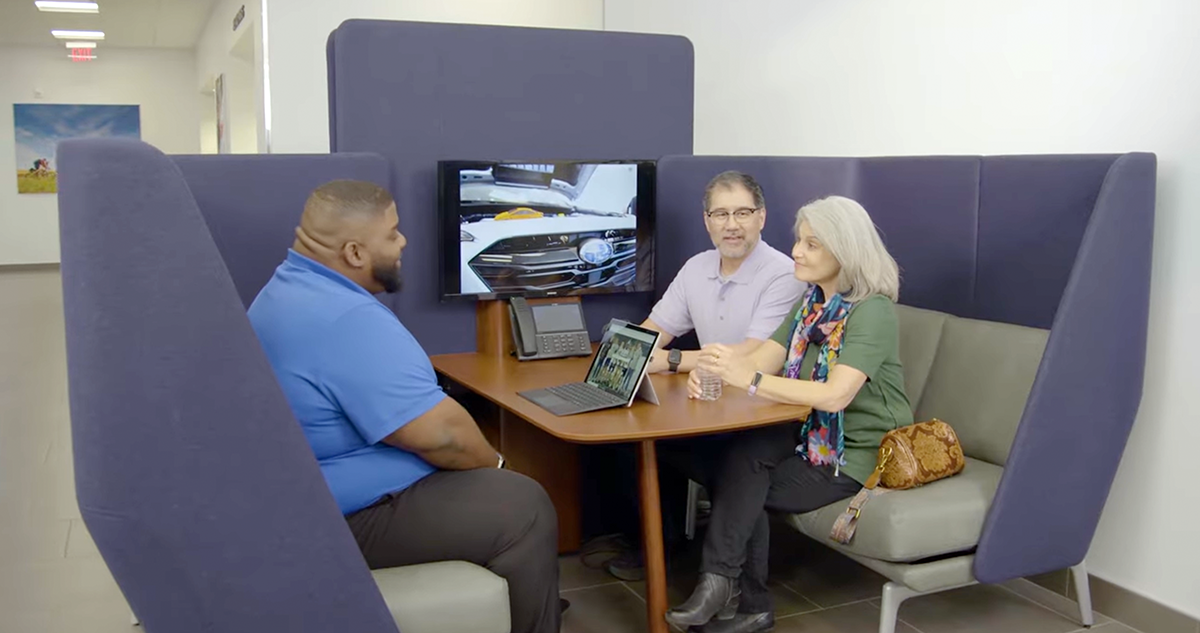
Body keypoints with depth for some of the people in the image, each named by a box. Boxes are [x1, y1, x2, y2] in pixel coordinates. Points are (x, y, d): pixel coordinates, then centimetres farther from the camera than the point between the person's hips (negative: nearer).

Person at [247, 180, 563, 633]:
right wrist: (493, 462, -7)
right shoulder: (347, 321, -28)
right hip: (348, 518, -11)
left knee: (503, 490, 20)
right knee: (524, 508, -10)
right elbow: (441, 433, -28)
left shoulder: (288, 289, 7)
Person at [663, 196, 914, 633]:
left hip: (859, 454, -7)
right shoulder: (812, 301, 8)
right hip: (814, 435, 7)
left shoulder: (871, 311, -18)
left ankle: (721, 580, 0)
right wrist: (713, 372, -23)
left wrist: (750, 379, -36)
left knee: (741, 481, -18)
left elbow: (835, 395, -31)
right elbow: (764, 359, -2)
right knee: (739, 460, -18)